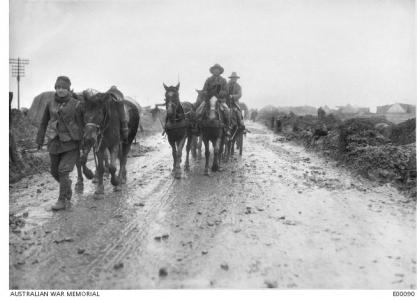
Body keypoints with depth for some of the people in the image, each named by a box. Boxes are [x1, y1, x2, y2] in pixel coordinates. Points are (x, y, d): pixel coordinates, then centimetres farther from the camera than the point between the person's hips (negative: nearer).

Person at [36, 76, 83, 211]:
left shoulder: (76, 105, -9)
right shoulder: (50, 104, 1)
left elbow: (81, 125, -7)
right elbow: (44, 123, 11)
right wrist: (39, 140, 11)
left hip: (71, 145, -5)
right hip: (55, 143, 5)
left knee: (63, 170, -13)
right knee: (55, 171, 13)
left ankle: (63, 201, -1)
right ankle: (67, 186, 43)